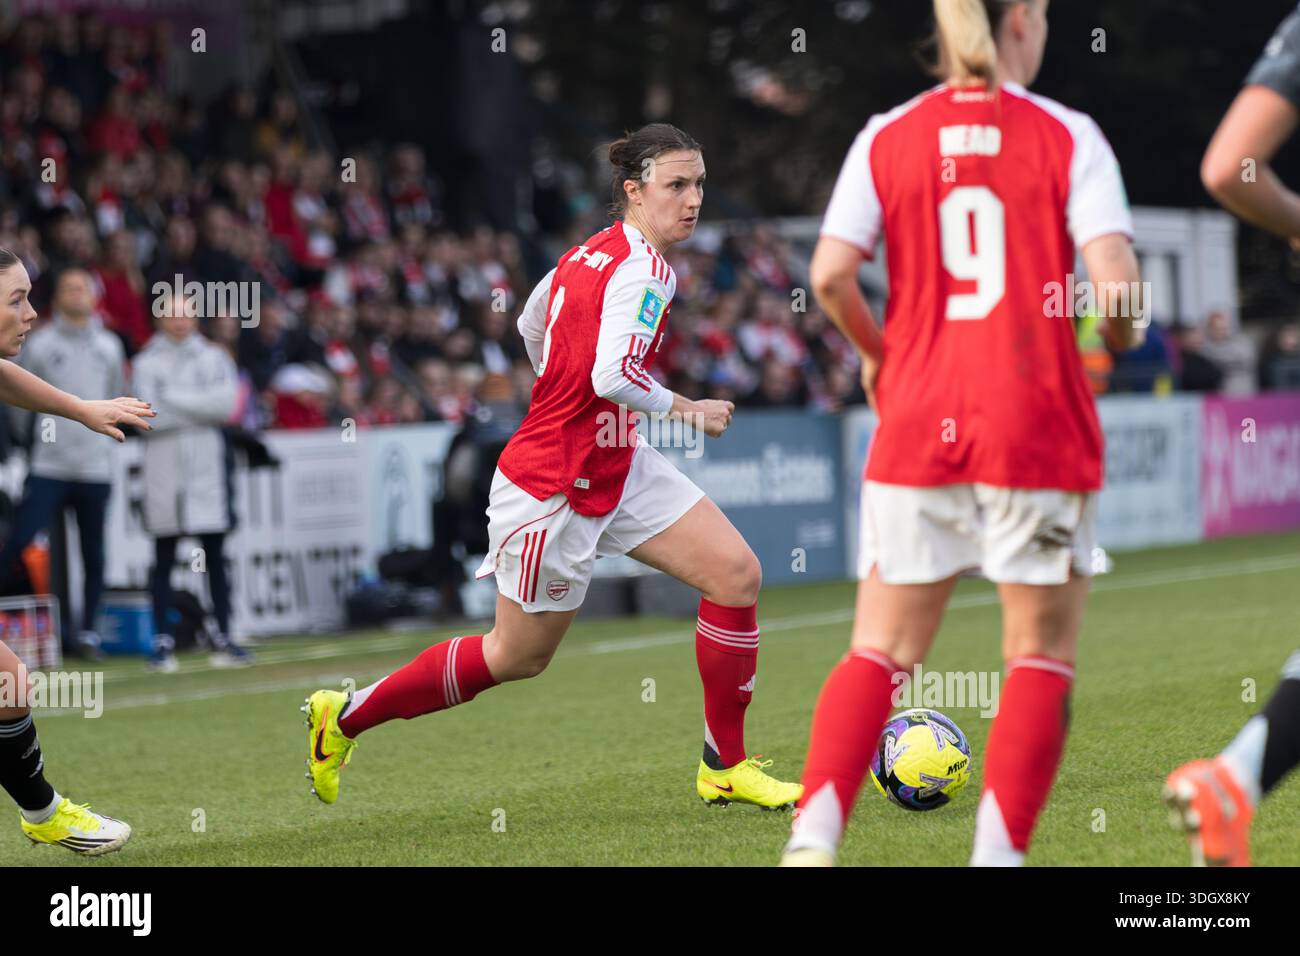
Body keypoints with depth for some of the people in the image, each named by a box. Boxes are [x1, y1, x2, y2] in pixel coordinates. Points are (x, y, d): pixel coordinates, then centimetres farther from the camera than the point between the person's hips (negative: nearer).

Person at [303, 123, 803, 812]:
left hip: (615, 466, 9)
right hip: (552, 489, -9)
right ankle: (346, 716, 25)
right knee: (518, 656, 7)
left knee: (736, 574, -2)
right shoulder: (644, 271, -22)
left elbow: (531, 324, 21)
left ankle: (724, 767, 7)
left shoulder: (592, 252, 6)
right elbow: (613, 375, -35)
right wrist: (683, 409, -19)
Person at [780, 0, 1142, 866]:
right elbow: (1115, 284, -12)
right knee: (1041, 656, 8)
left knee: (881, 653, 10)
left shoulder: (887, 139, 4)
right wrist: (1118, 342, 9)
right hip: (1038, 430, -3)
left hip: (918, 426, 3)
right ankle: (999, 851, 0)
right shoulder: (1067, 137, -2)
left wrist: (878, 354, 12)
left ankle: (812, 836, -7)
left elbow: (830, 276, -6)